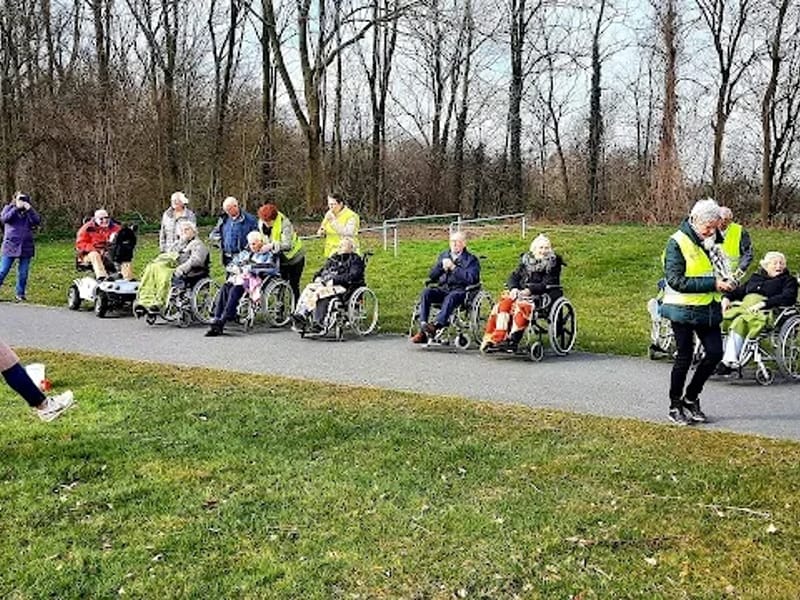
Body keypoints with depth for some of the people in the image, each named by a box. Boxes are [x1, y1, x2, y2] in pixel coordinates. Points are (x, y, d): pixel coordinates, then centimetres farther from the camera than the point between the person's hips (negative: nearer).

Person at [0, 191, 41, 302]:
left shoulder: (29, 211, 12)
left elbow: (37, 221, -6)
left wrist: (29, 209, -15)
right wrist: (16, 208, -16)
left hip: (26, 247, 2)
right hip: (10, 245, -2)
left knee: (23, 273, 5)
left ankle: (20, 294, 17)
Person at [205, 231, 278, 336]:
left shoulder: (267, 255, 12)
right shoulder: (244, 253, 30)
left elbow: (271, 267, -9)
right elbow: (230, 265, 27)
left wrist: (250, 268, -13)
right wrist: (235, 268, 1)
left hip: (253, 280, -5)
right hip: (238, 278, 5)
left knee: (235, 290, -34)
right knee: (224, 288, -28)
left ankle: (222, 322, -40)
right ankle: (216, 320, -35)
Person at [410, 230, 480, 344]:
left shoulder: (471, 259, 9)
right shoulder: (443, 256, 24)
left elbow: (472, 278, -10)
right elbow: (431, 276, 20)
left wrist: (453, 268, -9)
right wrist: (441, 266, 0)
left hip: (460, 291, -4)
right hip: (442, 289, 5)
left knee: (450, 297, -39)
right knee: (425, 293, -26)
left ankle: (436, 326, -55)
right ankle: (422, 331, -35)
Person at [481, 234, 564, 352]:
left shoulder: (554, 263, 2)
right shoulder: (526, 259, 16)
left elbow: (547, 284, -9)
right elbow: (514, 276, 12)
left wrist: (530, 290, -21)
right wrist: (513, 288, -10)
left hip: (542, 295, -5)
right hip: (522, 292, 5)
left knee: (522, 306, -35)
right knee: (503, 304, -24)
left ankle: (513, 340, -39)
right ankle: (497, 337, -30)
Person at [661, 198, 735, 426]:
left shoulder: (712, 240, 6)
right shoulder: (678, 242, -15)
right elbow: (676, 281, -22)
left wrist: (725, 280, 0)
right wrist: (713, 284, -24)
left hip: (708, 308, 7)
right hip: (683, 308, -6)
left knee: (715, 352, 3)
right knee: (685, 356, 1)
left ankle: (691, 398, 22)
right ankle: (675, 406, 17)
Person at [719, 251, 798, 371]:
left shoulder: (788, 280, 13)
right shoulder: (756, 277, 30)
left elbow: (788, 298, -6)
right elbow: (740, 290, 28)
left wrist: (763, 303, -19)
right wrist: (727, 297, 4)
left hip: (765, 312, -5)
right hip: (744, 307, 5)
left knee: (739, 322, -36)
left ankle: (729, 361, -39)